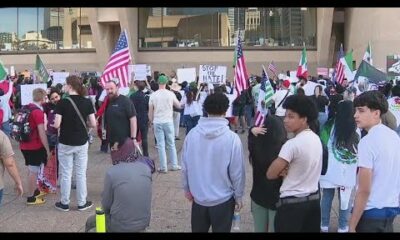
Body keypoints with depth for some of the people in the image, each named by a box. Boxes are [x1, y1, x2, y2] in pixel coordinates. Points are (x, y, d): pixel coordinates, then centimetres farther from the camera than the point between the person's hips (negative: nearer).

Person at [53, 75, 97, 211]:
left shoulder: (62, 102, -13)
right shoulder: (87, 102, -5)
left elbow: (57, 125, -15)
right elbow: (93, 124, -5)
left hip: (65, 144, -2)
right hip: (82, 143, 2)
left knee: (66, 174, 9)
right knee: (81, 174, 11)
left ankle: (64, 203, 20)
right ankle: (82, 203, 19)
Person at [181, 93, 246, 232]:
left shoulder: (192, 134, -11)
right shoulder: (232, 138, -20)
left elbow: (185, 167, -2)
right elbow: (237, 172, -14)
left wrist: (187, 189, 14)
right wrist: (238, 196, 2)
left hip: (198, 197, 3)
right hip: (223, 199, -3)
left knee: (198, 230, 23)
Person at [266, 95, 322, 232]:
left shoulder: (292, 144, -22)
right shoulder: (316, 139, 3)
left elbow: (270, 174, -16)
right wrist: (286, 171, -4)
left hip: (291, 203, -7)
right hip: (313, 199, 8)